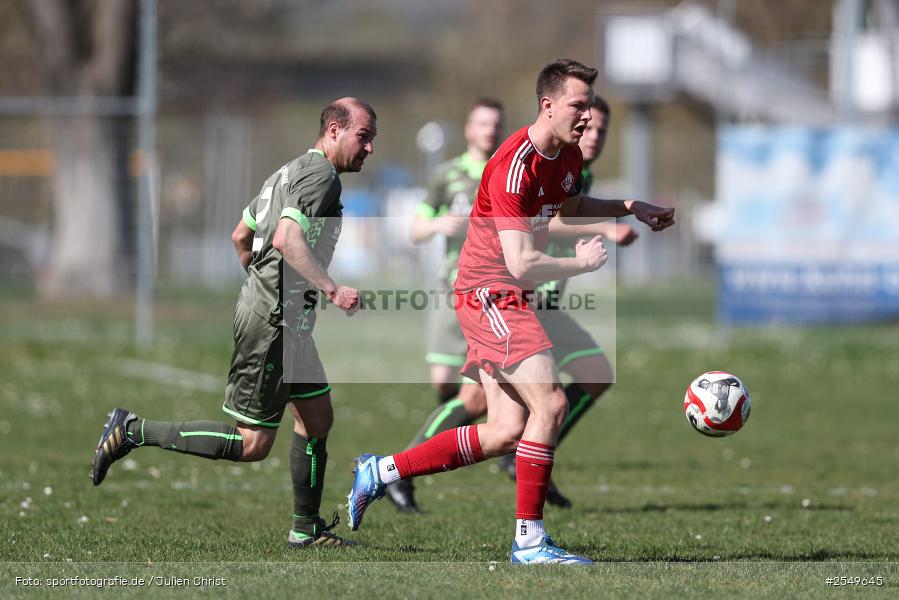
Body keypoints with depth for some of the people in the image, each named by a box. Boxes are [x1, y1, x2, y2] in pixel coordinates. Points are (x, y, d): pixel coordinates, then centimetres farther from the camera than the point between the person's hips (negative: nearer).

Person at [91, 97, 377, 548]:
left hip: (286, 322, 11)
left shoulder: (290, 172, 15)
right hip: (273, 324, -11)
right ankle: (135, 430, -3)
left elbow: (240, 236, 22)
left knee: (318, 417, 15)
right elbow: (286, 238, -30)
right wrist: (332, 290, -30)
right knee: (251, 444, -6)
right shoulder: (321, 175, -15)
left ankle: (306, 528, 23)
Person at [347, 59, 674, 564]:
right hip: (489, 292, -10)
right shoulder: (515, 167, -24)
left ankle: (381, 470, 16)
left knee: (506, 433, 5)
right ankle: (530, 539, -11)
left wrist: (630, 209, 17)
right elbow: (522, 266, -29)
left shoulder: (569, 155, 6)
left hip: (507, 300, 10)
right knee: (550, 403, -18)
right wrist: (584, 263, -16)